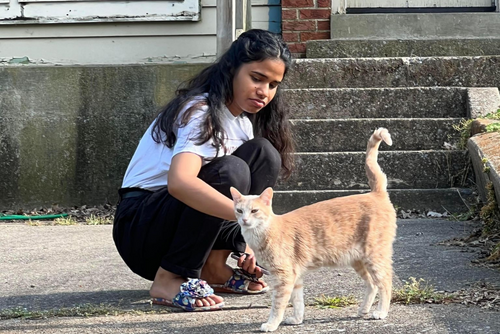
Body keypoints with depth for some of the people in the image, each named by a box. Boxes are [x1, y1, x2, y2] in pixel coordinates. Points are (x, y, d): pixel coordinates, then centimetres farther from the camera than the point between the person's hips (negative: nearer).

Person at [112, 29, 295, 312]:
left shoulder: (245, 121, 8)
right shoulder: (201, 112, -20)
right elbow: (179, 182, -40)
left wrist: (247, 244, -6)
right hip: (139, 229, -8)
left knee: (263, 153, -8)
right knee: (229, 171, -32)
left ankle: (214, 267, -5)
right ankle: (169, 280, -21)